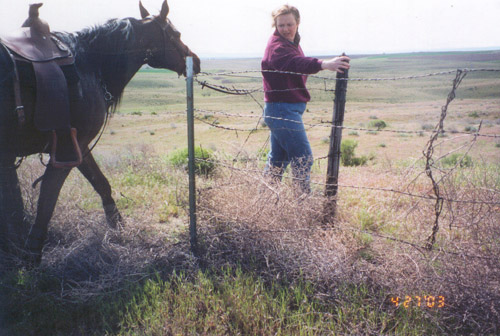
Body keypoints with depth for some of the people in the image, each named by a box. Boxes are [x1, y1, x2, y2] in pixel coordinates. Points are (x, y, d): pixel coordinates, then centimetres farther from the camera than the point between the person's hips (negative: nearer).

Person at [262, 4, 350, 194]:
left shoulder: (293, 44, 18)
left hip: (290, 108, 10)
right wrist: (323, 64, -52)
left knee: (278, 158, 17)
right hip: (282, 109, -10)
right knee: (303, 158, -10)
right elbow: (295, 63, -37)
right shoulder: (276, 46, -15)